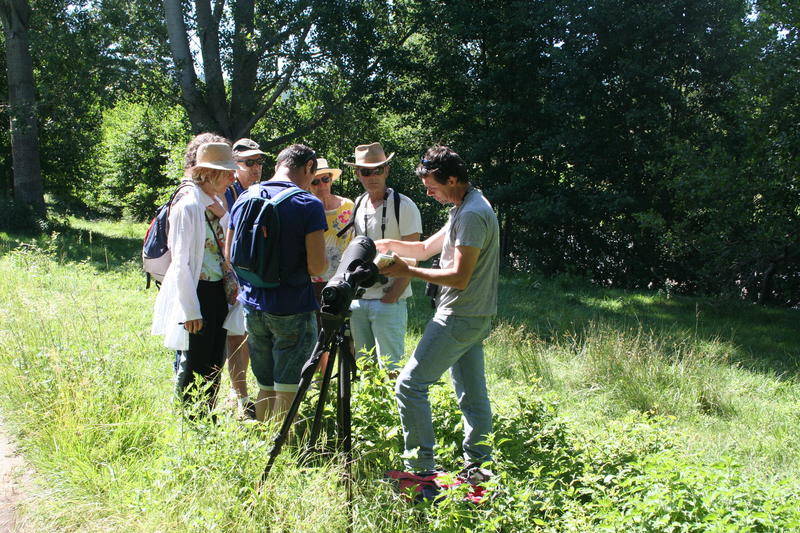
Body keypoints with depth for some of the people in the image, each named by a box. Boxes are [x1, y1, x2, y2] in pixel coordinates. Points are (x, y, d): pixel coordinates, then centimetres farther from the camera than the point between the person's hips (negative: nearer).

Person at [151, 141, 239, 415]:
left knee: (214, 364, 14)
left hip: (218, 291, 8)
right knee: (194, 366, 1)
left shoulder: (217, 206, 11)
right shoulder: (188, 206, -14)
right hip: (197, 292, -8)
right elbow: (181, 262, -16)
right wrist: (191, 311, -18)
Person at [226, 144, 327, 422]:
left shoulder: (244, 198, 5)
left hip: (252, 306, 6)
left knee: (265, 387, 18)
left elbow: (230, 256, 12)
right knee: (288, 390, 4)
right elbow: (317, 267, -17)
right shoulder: (309, 205, -12)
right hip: (293, 309, -6)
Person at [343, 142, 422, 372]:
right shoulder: (357, 207, 12)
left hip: (389, 301, -6)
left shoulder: (404, 206, -7)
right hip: (358, 301, 6)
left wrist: (389, 299, -15)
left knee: (390, 369, -6)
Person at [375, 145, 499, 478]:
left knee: (410, 385, -6)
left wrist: (408, 272, -18)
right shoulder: (467, 207, 14)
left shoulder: (472, 214, -19)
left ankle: (420, 467, -3)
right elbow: (427, 248, 18)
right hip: (474, 318, 11)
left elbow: (459, 277, -22)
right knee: (472, 394, 13)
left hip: (459, 318, -10)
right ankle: (478, 466, 20)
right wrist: (388, 244, 4)